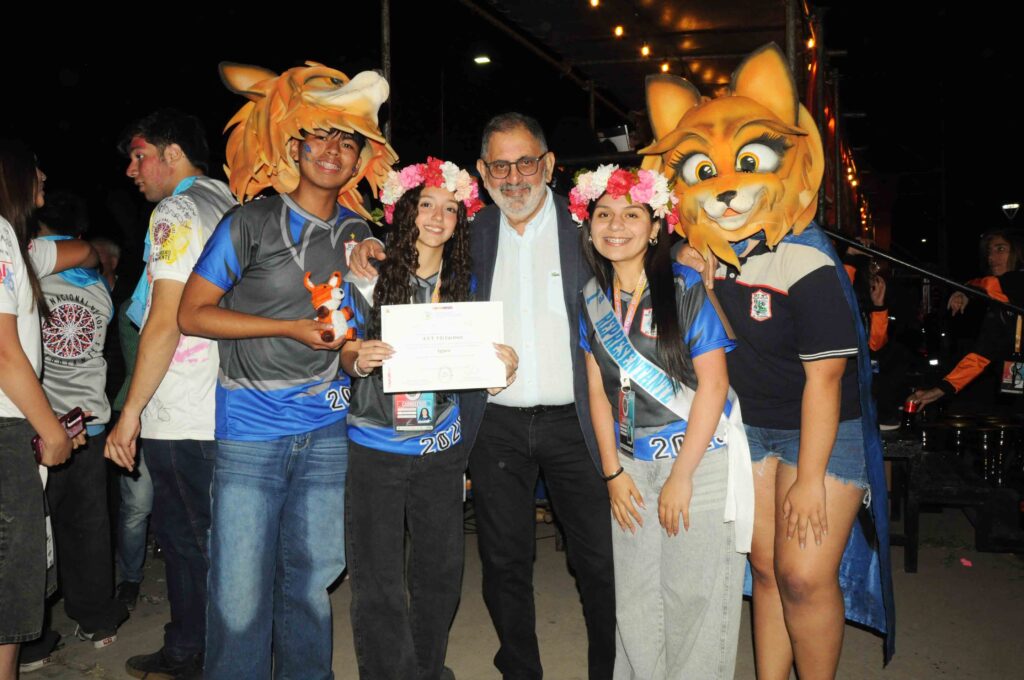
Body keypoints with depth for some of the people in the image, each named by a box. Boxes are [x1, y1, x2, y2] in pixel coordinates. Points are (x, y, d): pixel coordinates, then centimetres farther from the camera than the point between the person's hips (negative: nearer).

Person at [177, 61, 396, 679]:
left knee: (311, 579, 13)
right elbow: (193, 313, -5)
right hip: (251, 427, -3)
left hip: (328, 428, 4)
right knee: (242, 592, -2)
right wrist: (291, 329, -13)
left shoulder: (359, 234, 9)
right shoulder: (253, 223, -4)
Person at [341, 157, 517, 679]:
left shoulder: (465, 283, 5)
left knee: (440, 573, 13)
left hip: (440, 446, 3)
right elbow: (347, 350, 0)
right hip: (375, 447, -3)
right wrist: (359, 360, -23)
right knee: (377, 584, 0)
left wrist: (502, 366, -11)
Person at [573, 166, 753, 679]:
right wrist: (613, 472, 2)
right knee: (634, 597, 11)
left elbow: (713, 384, -12)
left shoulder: (687, 288, -10)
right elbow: (598, 389, 7)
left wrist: (681, 477, -13)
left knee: (694, 597, 1)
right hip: (632, 462, 5)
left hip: (700, 458, -4)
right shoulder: (592, 299, 5)